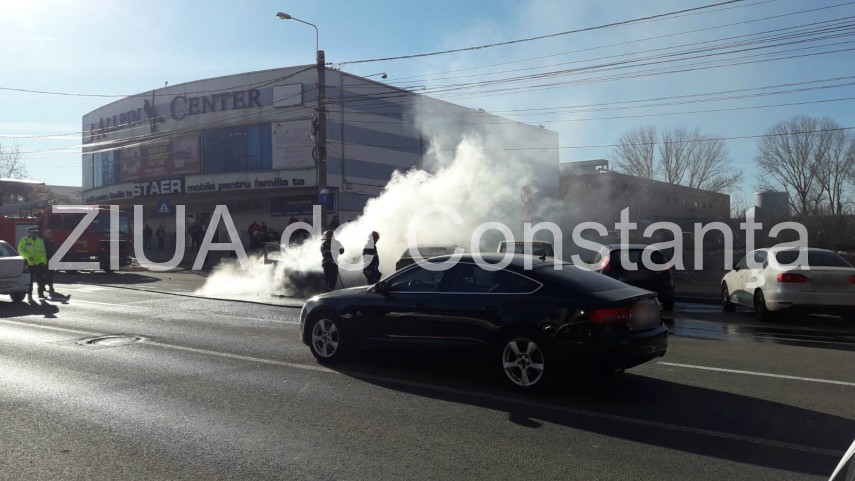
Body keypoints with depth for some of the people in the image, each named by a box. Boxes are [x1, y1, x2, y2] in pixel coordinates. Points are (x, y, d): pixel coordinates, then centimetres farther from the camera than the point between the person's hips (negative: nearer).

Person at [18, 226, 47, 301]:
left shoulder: (40, 241, 14)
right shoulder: (24, 240, 1)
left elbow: (43, 252, 16)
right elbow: (20, 250, -8)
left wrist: (45, 262, 11)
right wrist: (28, 256, -21)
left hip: (39, 263, 3)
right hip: (29, 264, -3)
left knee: (41, 279, 1)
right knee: (29, 280, 3)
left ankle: (41, 293, 11)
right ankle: (29, 294, 13)